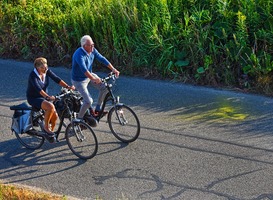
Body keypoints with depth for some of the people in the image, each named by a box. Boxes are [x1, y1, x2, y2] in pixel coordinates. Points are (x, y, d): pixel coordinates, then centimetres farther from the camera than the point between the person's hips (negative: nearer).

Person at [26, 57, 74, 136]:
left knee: (55, 116, -9)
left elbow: (57, 79, -13)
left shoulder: (47, 71, -6)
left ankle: (51, 131, 18)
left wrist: (67, 86, -28)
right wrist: (48, 97, -51)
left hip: (44, 97, 6)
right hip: (33, 98, -6)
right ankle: (46, 127, -14)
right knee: (50, 107, -32)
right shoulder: (33, 75, -23)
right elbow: (38, 88, -36)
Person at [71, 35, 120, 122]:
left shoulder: (92, 50, -8)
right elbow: (84, 69, -42)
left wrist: (113, 69, -12)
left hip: (89, 75, 8)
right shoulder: (79, 54, -31)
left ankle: (97, 109, 11)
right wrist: (94, 79, -50)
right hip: (79, 80, -8)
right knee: (88, 101, -17)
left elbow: (102, 59, -4)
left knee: (104, 87, -4)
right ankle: (79, 118, 4)